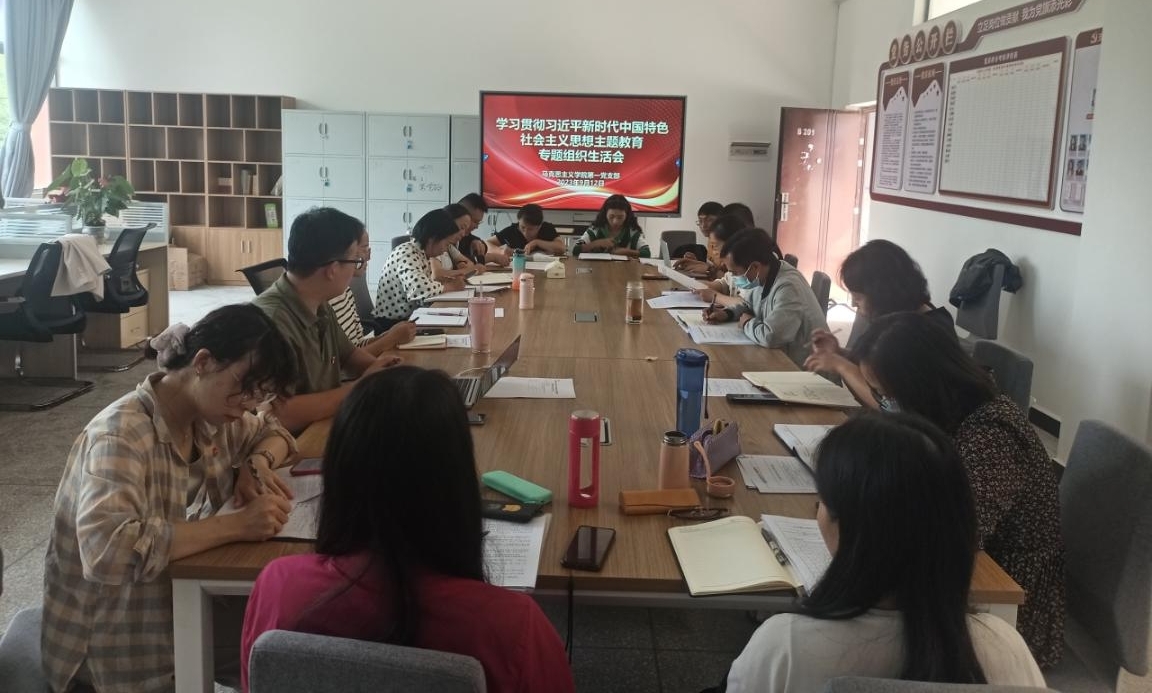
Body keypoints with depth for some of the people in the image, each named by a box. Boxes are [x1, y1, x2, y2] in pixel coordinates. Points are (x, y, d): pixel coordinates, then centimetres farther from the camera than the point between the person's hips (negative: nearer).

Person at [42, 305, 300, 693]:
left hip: (180, 607, 7)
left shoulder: (206, 416, -2)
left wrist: (257, 464, -6)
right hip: (117, 648, -7)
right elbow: (107, 550, -38)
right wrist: (236, 525, -34)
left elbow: (271, 432, 16)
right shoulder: (123, 435, -24)